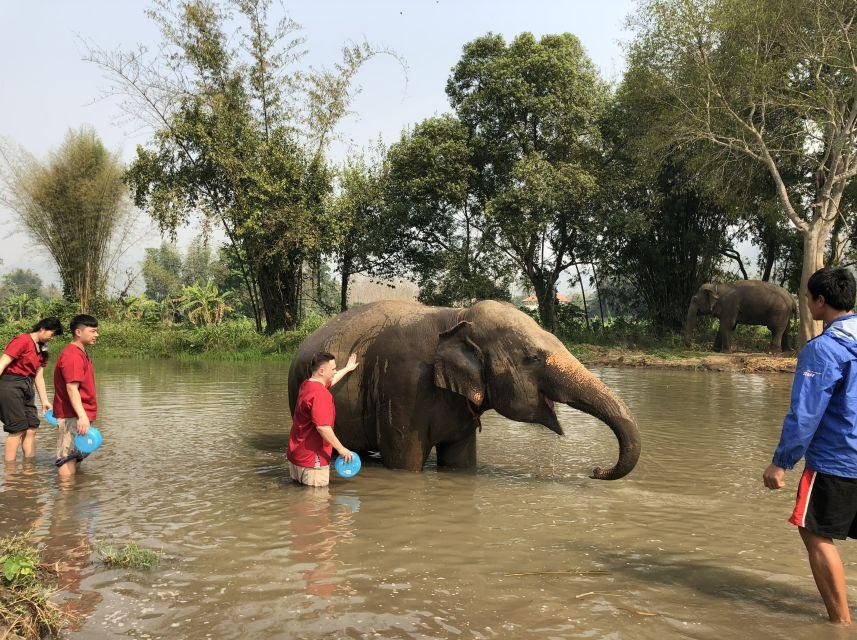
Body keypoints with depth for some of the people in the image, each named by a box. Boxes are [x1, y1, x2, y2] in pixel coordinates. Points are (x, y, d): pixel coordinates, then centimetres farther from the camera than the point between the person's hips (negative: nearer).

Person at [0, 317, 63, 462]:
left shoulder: (42, 349, 16)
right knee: (17, 430, -7)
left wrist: (44, 401, 15)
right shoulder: (23, 340, -11)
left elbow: (39, 377, 17)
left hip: (27, 388, 9)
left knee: (31, 429, 6)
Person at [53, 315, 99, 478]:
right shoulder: (72, 355, -18)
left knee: (77, 456, 19)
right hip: (72, 416, -11)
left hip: (80, 415, 11)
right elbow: (71, 388, -27)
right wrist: (82, 416, -34)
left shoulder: (80, 353, 15)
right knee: (68, 457, -8)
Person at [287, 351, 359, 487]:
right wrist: (341, 449, -22)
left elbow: (329, 381, 30)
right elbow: (322, 427, -29)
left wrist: (347, 369, 43)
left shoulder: (306, 385, 8)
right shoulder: (319, 394, -24)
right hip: (312, 458, -10)